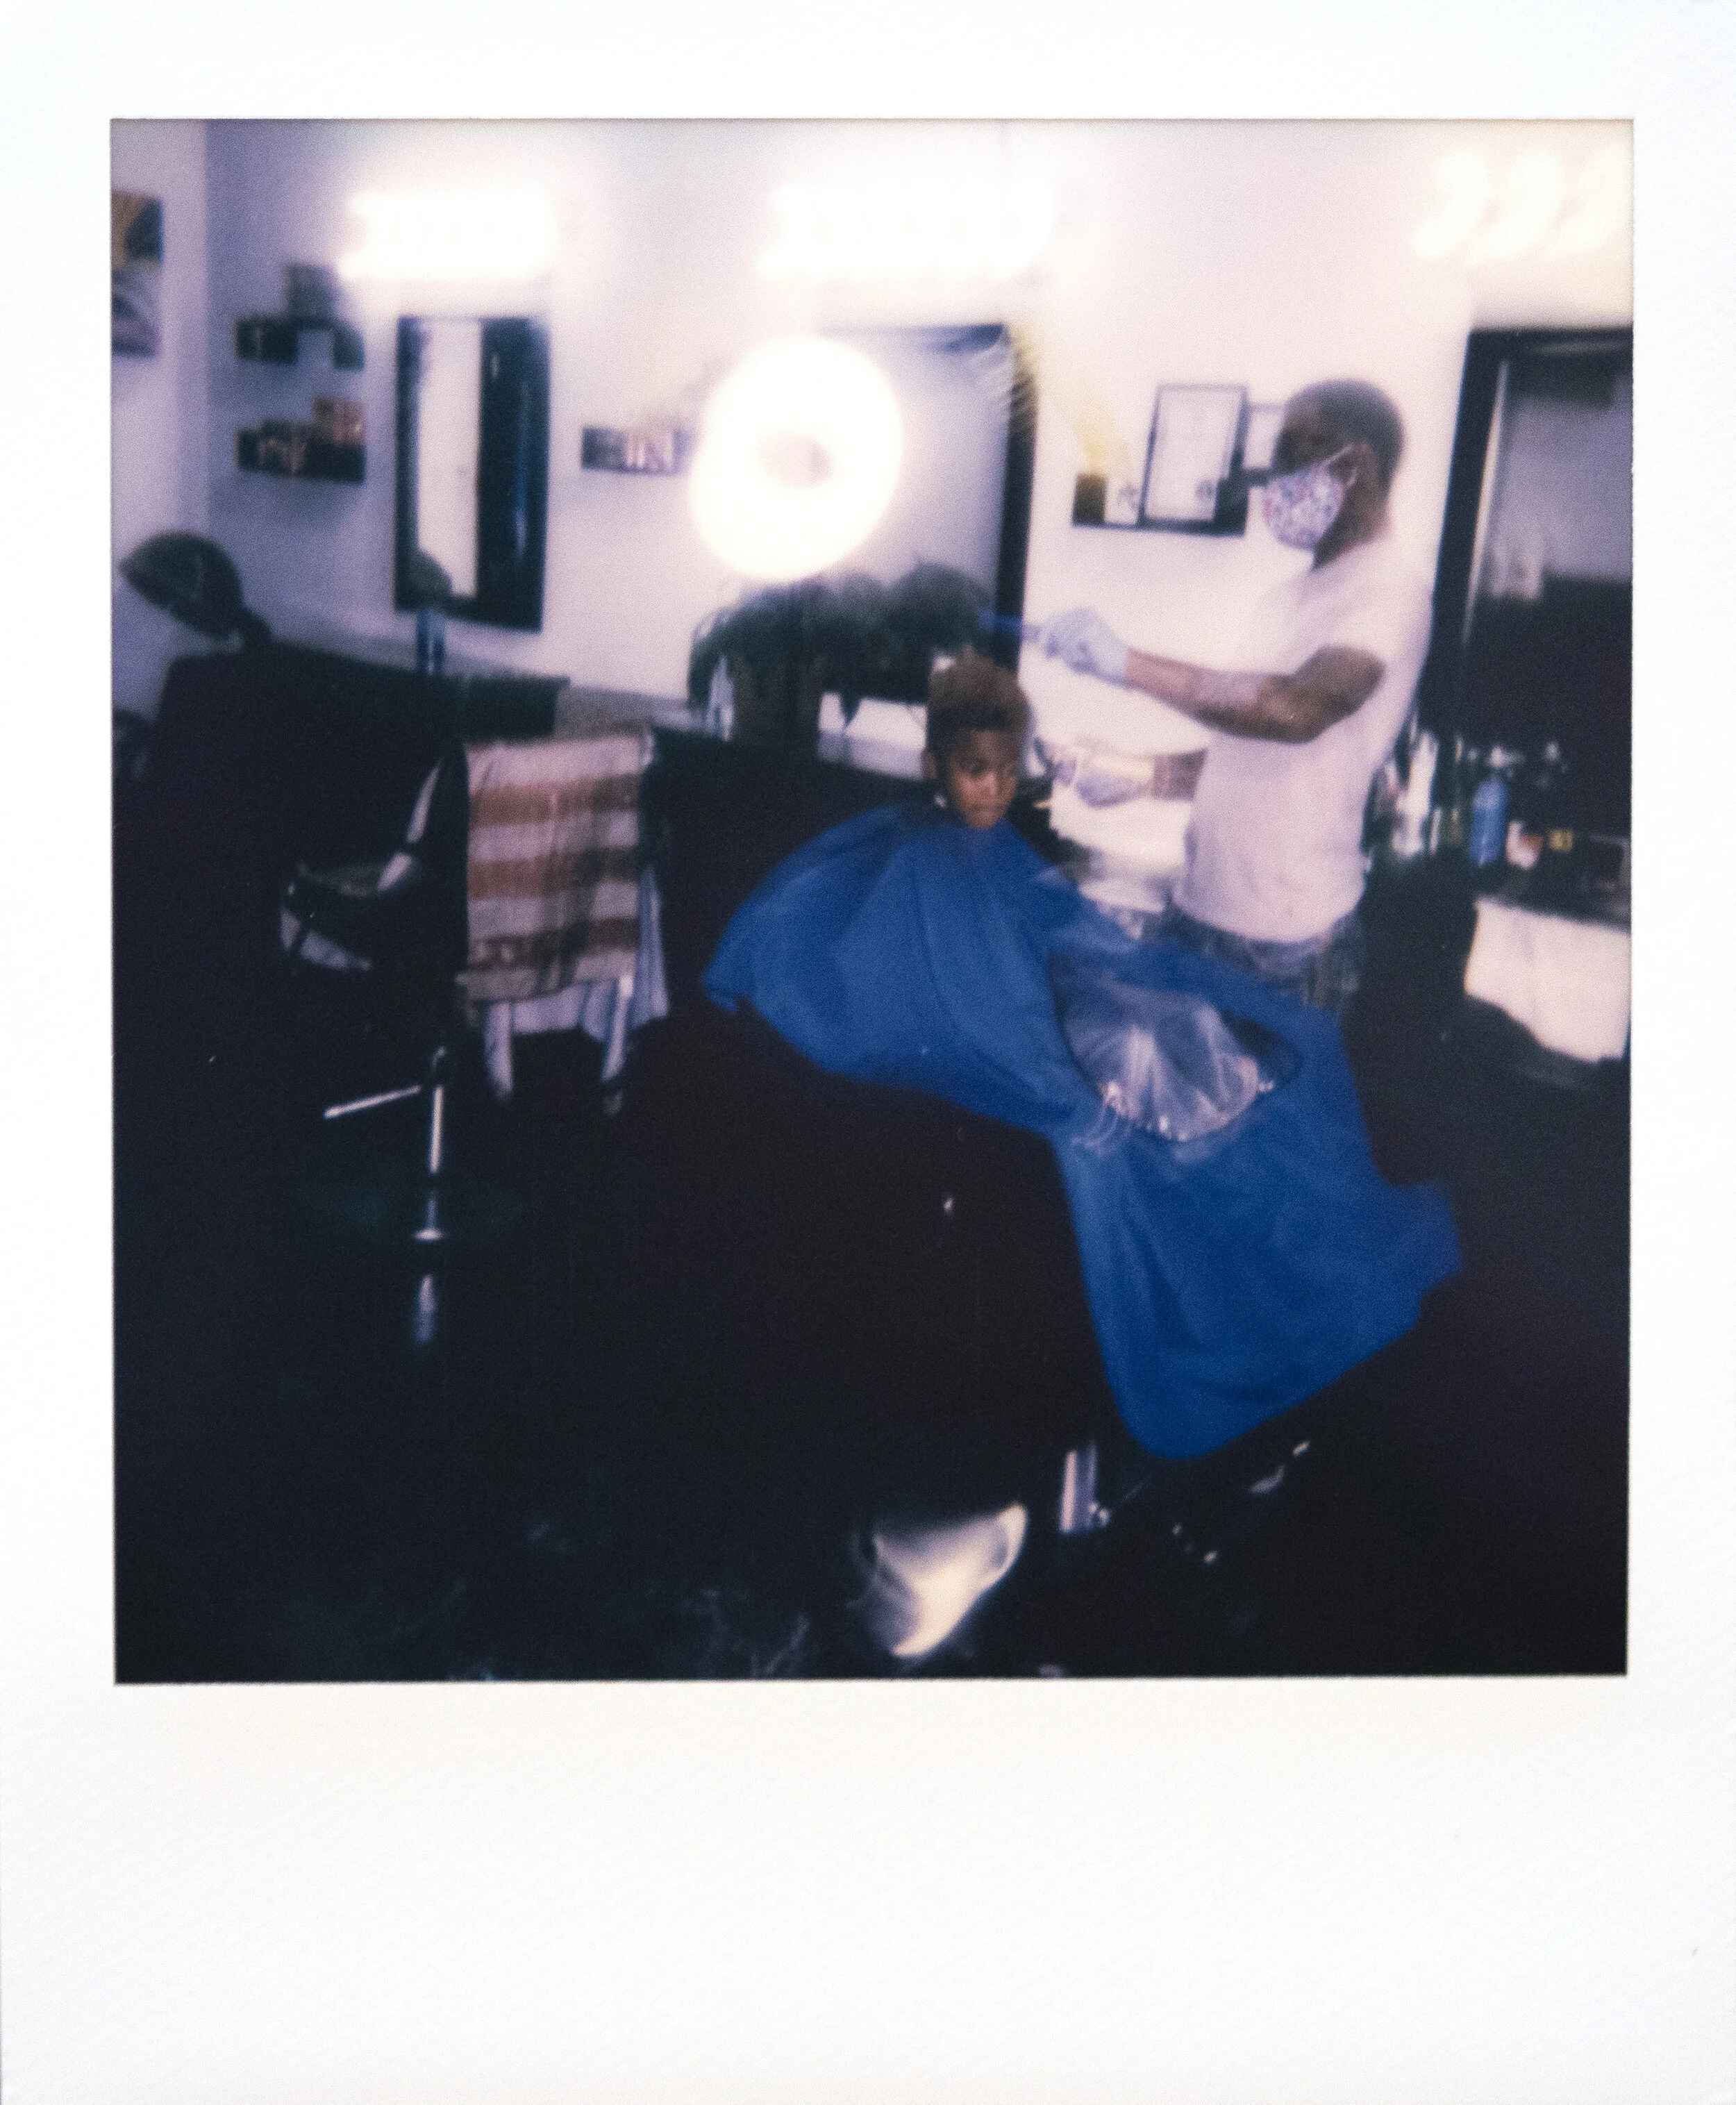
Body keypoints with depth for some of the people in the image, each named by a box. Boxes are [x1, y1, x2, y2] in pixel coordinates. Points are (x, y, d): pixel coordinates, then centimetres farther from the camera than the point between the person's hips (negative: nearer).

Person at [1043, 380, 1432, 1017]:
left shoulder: (1389, 593, -12)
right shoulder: (1289, 599, 17)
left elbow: (1300, 709, -31)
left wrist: (1127, 663, -31)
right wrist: (1146, 775, 7)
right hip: (1197, 911, 8)